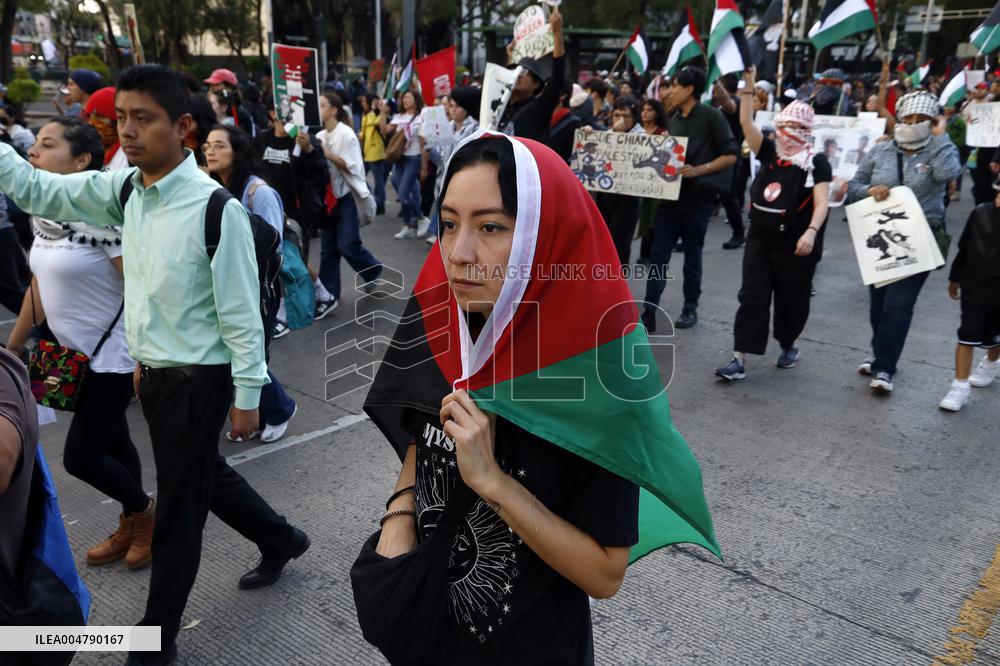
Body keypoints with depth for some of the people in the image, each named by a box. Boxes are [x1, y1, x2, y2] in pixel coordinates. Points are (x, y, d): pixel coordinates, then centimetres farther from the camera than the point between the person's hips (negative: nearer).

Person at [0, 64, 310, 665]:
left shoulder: (214, 206, -21)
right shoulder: (124, 189, 1)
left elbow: (242, 311, -18)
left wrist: (247, 395, -14)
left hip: (197, 379, -7)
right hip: (154, 371, 8)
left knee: (178, 505, 8)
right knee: (206, 475, 24)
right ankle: (281, 539, 49)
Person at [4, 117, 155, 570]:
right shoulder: (41, 215, 5)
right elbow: (40, 284, 14)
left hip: (113, 356, -8)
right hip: (76, 354, 8)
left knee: (79, 457, -1)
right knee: (112, 444, 18)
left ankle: (146, 512, 24)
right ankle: (131, 526, 36)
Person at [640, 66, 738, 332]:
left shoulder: (712, 116, -8)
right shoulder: (673, 119, 11)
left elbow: (730, 155, -11)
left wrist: (697, 171, -22)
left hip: (696, 198, -5)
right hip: (670, 195, 5)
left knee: (692, 256, 7)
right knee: (658, 255, -1)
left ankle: (690, 309, 22)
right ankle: (649, 312, 1)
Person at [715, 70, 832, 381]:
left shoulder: (817, 162, -4)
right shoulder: (769, 152, 6)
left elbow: (822, 203, -12)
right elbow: (746, 122, -3)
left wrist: (811, 232, -27)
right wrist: (748, 87, -12)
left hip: (795, 243, -3)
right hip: (760, 238, 3)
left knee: (791, 300, 9)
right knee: (751, 297, 0)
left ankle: (789, 345, 34)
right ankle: (739, 359, 0)